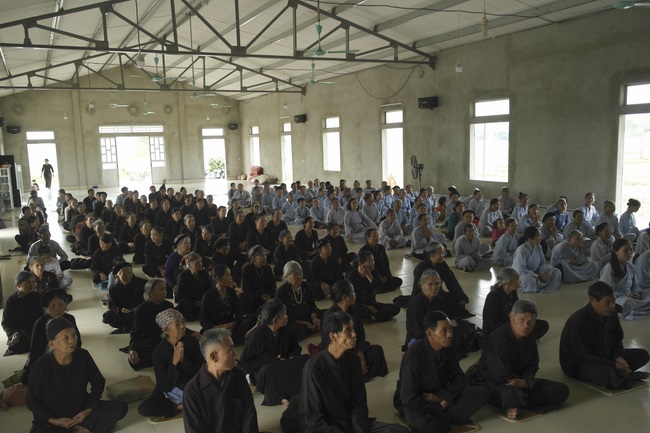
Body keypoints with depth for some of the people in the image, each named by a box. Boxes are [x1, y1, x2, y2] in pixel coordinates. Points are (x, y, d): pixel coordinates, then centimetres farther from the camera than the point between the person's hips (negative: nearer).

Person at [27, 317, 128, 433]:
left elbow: (98, 382, 2)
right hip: (52, 420, -3)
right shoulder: (41, 367, -19)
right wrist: (54, 421, -15)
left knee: (120, 407, -15)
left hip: (81, 412, 3)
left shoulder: (83, 356, -11)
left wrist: (88, 410, -8)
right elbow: (32, 402, -7)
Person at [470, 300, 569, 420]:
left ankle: (515, 406, -15)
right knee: (512, 394, -44)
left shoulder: (529, 338, 1)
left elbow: (532, 367, 5)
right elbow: (502, 376, -24)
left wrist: (525, 381, -18)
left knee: (561, 390, -5)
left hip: (521, 382, 9)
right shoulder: (497, 338, -24)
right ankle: (513, 404, -5)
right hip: (492, 383, -9)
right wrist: (524, 382, -11)